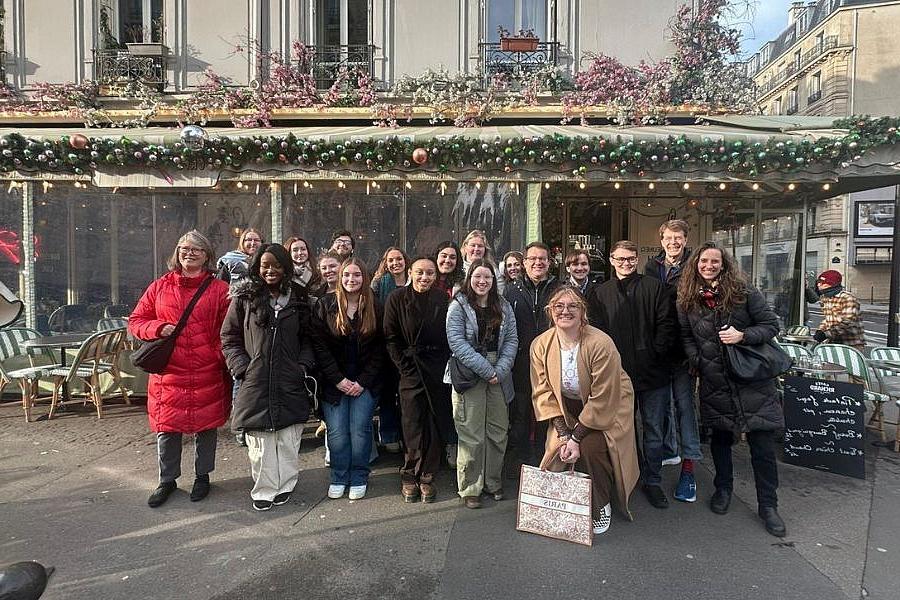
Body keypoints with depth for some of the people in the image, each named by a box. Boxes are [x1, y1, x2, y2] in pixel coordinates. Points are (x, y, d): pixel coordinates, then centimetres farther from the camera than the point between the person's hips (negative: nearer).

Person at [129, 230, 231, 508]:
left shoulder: (219, 289, -1)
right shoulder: (159, 287, 7)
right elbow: (135, 321, 10)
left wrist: (224, 361, -13)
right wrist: (159, 328, -10)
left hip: (207, 374, -2)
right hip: (168, 373, 2)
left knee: (205, 425, 11)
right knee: (166, 427, 11)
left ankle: (202, 476, 32)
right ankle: (167, 480, 32)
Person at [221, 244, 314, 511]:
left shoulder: (298, 299, 9)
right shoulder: (244, 298, 2)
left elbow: (307, 338, 13)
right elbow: (229, 339, 5)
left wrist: (303, 366, 0)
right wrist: (242, 368, -5)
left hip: (290, 385, 2)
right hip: (255, 383, -1)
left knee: (288, 439, 7)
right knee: (260, 442, 2)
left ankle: (285, 485, 23)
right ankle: (264, 490, 17)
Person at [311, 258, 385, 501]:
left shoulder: (375, 308, 0)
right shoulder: (326, 305, -1)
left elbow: (379, 350, 0)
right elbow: (319, 345, -5)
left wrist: (363, 381, -7)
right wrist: (338, 379, -10)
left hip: (365, 383, 0)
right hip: (334, 382, 0)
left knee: (360, 430, 1)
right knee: (337, 433, 2)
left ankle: (359, 478, 19)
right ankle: (339, 478, 21)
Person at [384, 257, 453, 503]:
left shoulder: (442, 299, 5)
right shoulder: (397, 298, 0)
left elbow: (450, 336, 7)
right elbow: (391, 338, 0)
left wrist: (445, 366, -1)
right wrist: (404, 366, -6)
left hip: (438, 370, 2)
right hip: (411, 369, -2)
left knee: (436, 425, 4)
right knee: (413, 426, 0)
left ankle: (426, 477, 17)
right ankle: (410, 476, 17)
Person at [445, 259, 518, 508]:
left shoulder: (503, 307, 9)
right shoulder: (458, 306, -4)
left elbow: (511, 339, 5)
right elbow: (457, 342, -12)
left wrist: (500, 370, -10)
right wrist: (485, 370, -16)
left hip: (499, 376, 4)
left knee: (498, 431, 11)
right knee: (471, 435, 0)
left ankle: (493, 482, 28)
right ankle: (470, 488, 15)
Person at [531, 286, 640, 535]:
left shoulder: (600, 344, -27)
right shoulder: (540, 345, -13)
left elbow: (602, 400, -24)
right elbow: (544, 392, -10)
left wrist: (576, 437, -23)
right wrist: (564, 435, -18)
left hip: (607, 410, -3)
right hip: (568, 409, 4)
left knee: (591, 447, -24)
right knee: (558, 451, -12)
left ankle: (601, 507, 4)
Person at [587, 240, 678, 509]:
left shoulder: (654, 288, 4)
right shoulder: (600, 293, 6)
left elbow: (667, 325, -1)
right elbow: (596, 331, 1)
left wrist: (656, 353, -10)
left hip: (653, 373, 0)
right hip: (616, 373, 1)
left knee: (654, 430, 9)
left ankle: (652, 481, 24)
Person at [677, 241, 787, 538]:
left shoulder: (744, 292, -5)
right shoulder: (687, 301, 3)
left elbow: (771, 325, -3)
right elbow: (686, 337, 12)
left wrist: (743, 335, -19)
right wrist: (697, 362, -1)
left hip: (753, 380, -2)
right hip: (714, 382, 2)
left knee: (762, 445, 3)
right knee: (720, 438, 16)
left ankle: (768, 505, 20)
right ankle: (723, 488, 37)